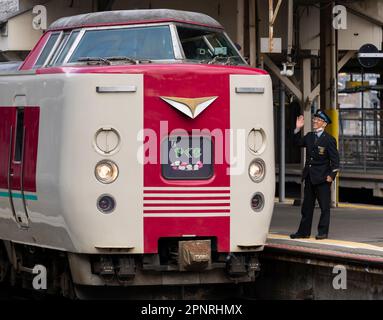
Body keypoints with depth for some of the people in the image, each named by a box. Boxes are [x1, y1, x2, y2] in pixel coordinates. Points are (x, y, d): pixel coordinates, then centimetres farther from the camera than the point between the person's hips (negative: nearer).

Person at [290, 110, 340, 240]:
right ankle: (304, 231, 16)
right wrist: (298, 129, 6)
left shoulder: (329, 139, -8)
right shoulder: (309, 136, 9)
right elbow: (298, 143, 19)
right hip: (309, 176, 6)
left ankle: (323, 232, 7)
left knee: (324, 206, 1)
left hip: (322, 178, -6)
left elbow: (335, 159, -9)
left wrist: (332, 175, -14)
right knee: (307, 205, 10)